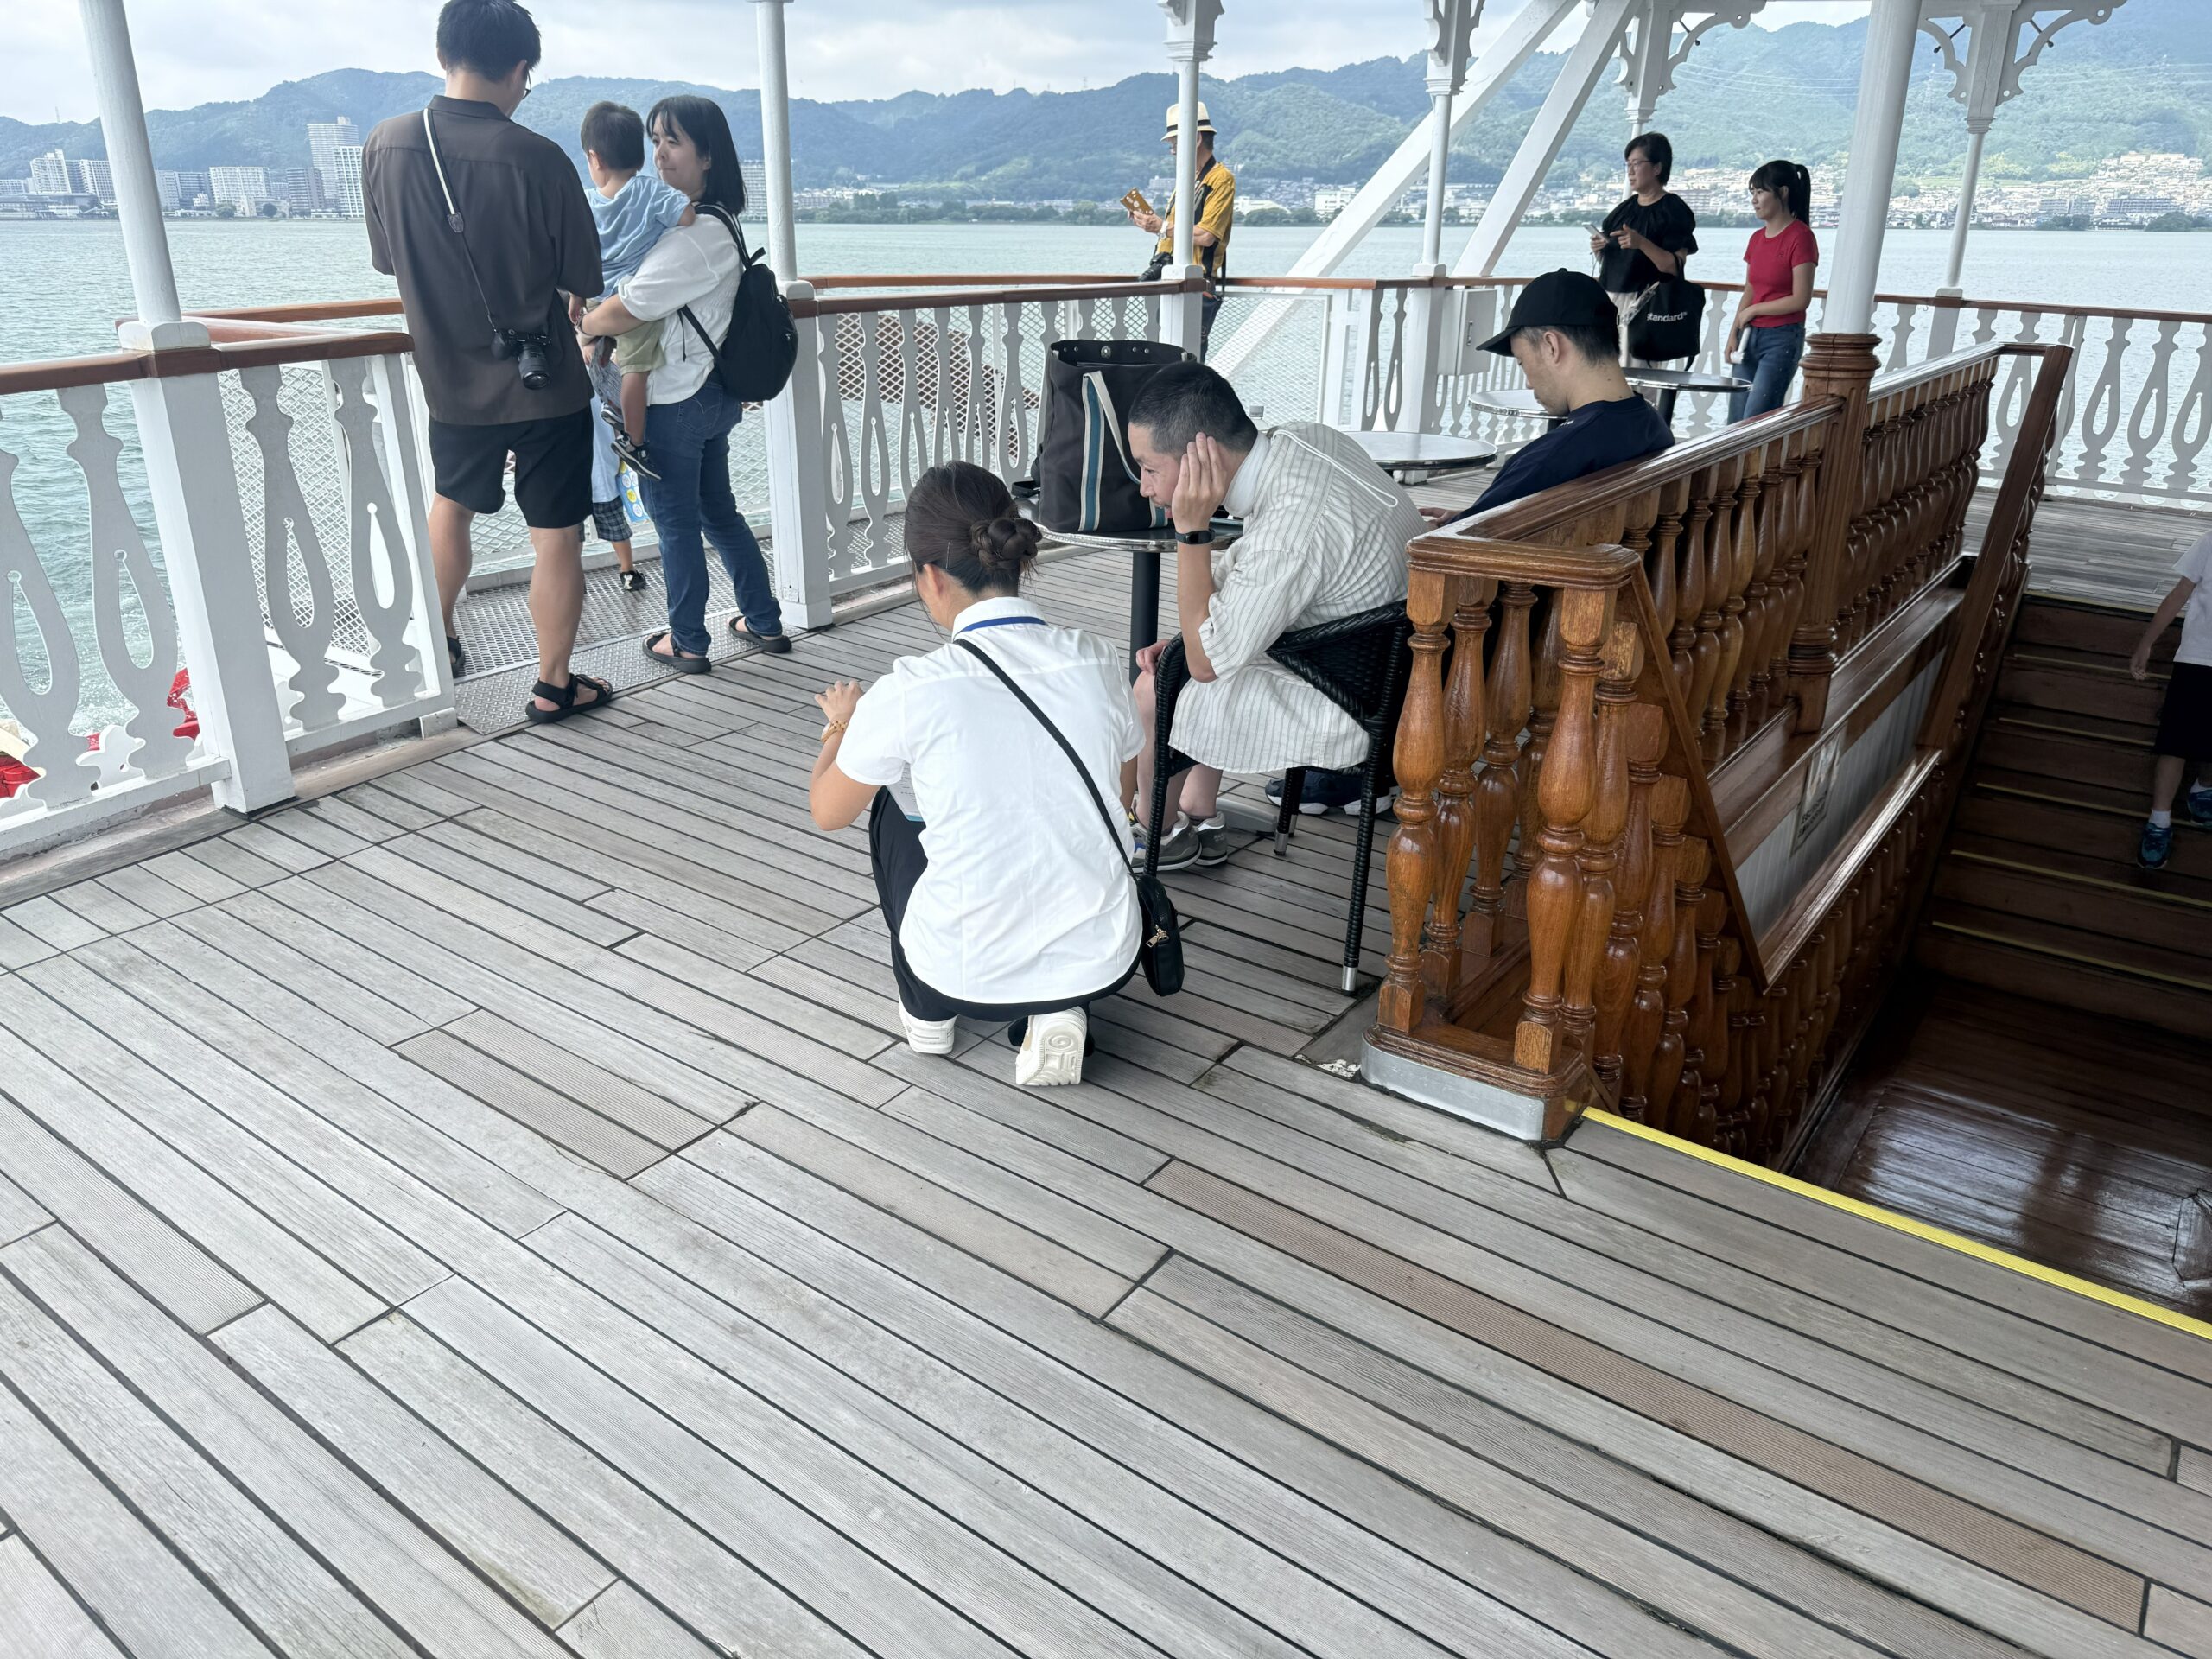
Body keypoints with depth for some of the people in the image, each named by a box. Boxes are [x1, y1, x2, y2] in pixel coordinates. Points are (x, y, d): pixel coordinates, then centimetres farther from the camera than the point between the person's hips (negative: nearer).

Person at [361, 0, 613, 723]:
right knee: (556, 535, 6)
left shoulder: (384, 146, -6)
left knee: (452, 502, 26)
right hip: (543, 386, -4)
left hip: (451, 379, 5)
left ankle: (438, 642, 41)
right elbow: (583, 277, -9)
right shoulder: (537, 159, -19)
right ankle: (553, 684, 14)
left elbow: (386, 258, 8)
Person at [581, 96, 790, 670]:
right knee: (719, 512, 19)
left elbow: (622, 312, -25)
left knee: (676, 524, 5)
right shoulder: (718, 223, 9)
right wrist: (603, 332, 1)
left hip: (676, 404, -9)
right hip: (714, 394, 9)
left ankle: (688, 643, 18)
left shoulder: (691, 235, -23)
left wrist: (582, 325, -5)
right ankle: (765, 622, 27)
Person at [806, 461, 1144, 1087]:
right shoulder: (1099, 662, -7)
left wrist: (842, 723, 22)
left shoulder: (910, 691, -17)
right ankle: (1054, 1014, 14)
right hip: (1105, 964, 3)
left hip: (968, 977, -2)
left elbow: (828, 812, 3)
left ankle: (928, 1010, 30)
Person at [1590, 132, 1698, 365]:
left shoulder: (1674, 210, -3)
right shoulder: (1625, 208, 16)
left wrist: (1642, 243, -25)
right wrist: (1599, 249, 1)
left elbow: (1674, 267, -12)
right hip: (1609, 300, 7)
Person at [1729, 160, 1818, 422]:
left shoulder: (1800, 237, -10)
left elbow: (1801, 299, -14)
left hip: (1782, 339, -7)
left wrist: (1753, 310, -7)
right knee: (1735, 422, 4)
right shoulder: (1757, 238, 12)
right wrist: (1733, 334, 7)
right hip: (1750, 337, 7)